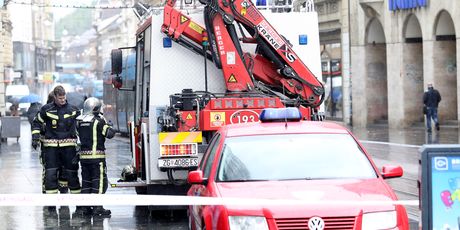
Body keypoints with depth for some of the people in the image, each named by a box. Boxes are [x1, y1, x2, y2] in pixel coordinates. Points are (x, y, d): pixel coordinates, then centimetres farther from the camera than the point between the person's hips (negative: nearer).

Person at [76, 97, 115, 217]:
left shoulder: (79, 121, 8)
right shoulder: (98, 121, -11)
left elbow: (78, 135, 15)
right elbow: (109, 134, -14)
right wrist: (112, 129, 5)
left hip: (83, 155, 6)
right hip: (97, 155, -6)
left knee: (86, 181, 13)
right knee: (99, 181, -3)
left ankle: (86, 207, 14)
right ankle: (97, 207, -8)